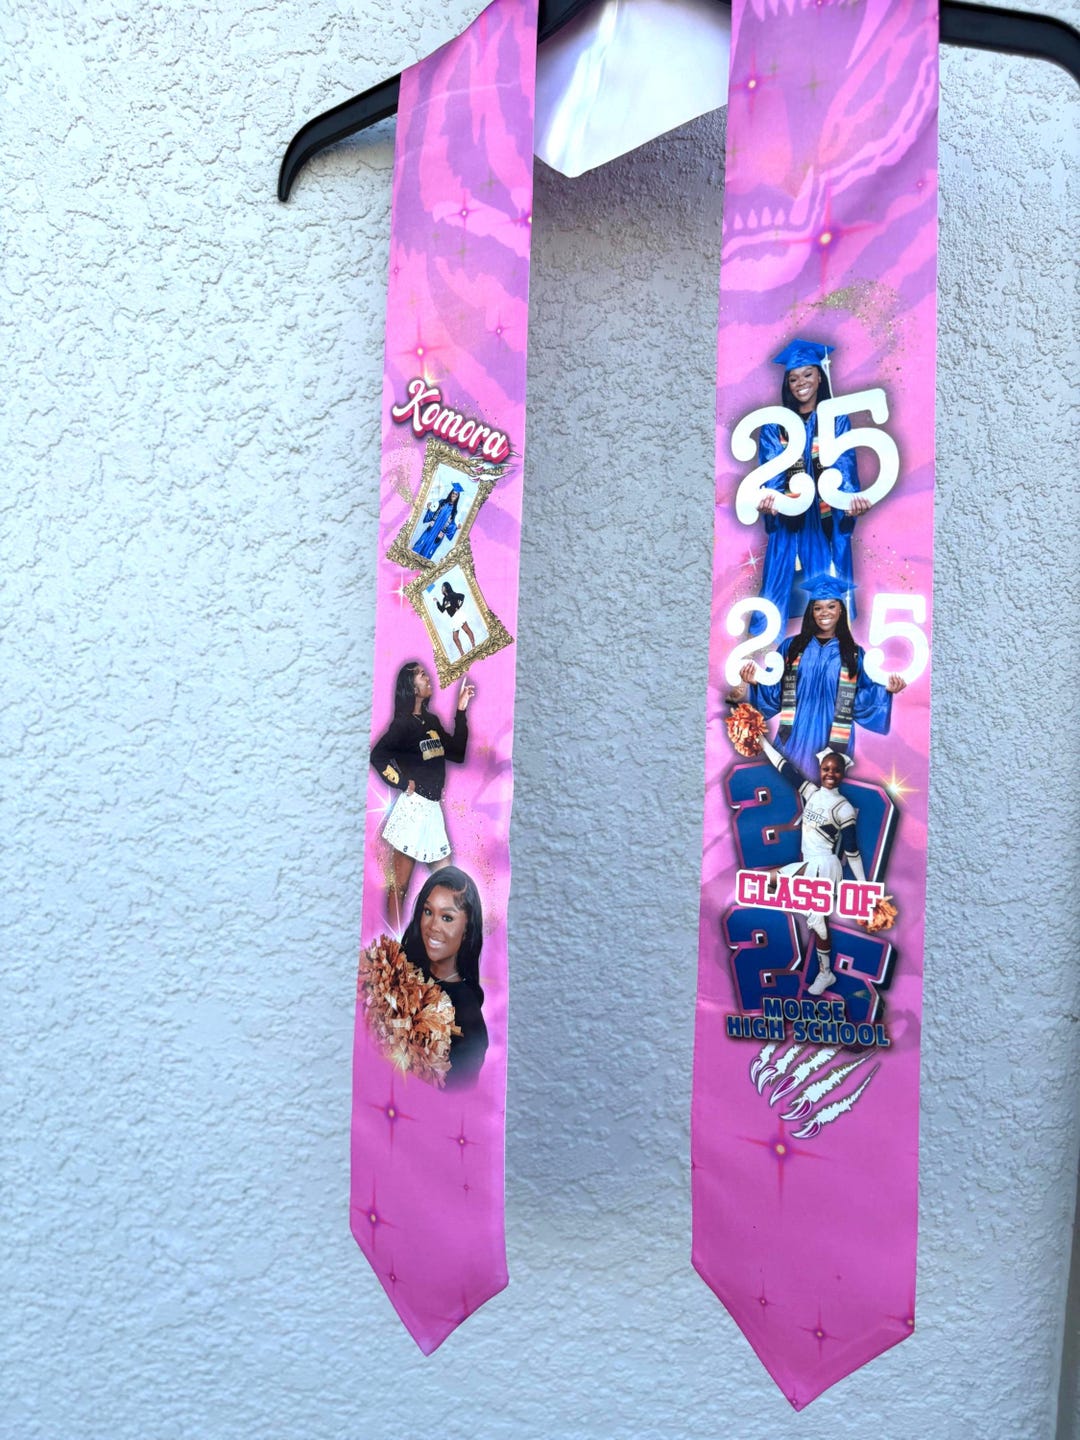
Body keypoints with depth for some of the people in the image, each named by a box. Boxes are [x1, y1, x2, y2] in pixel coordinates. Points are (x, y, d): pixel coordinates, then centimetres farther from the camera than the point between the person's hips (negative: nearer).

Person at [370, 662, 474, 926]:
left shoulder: (432, 721, 14)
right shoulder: (404, 723, -7)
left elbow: (457, 754, 13)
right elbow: (378, 755, -16)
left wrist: (461, 711, 10)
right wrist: (403, 783, -10)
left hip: (432, 808, 8)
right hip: (413, 807, -7)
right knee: (400, 886, 0)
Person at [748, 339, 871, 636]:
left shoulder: (837, 420, 7)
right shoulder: (775, 424, 8)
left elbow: (844, 465, -6)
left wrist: (852, 495, -28)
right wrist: (769, 493, -29)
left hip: (827, 517, -1)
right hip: (787, 516, 1)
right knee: (778, 577, -2)